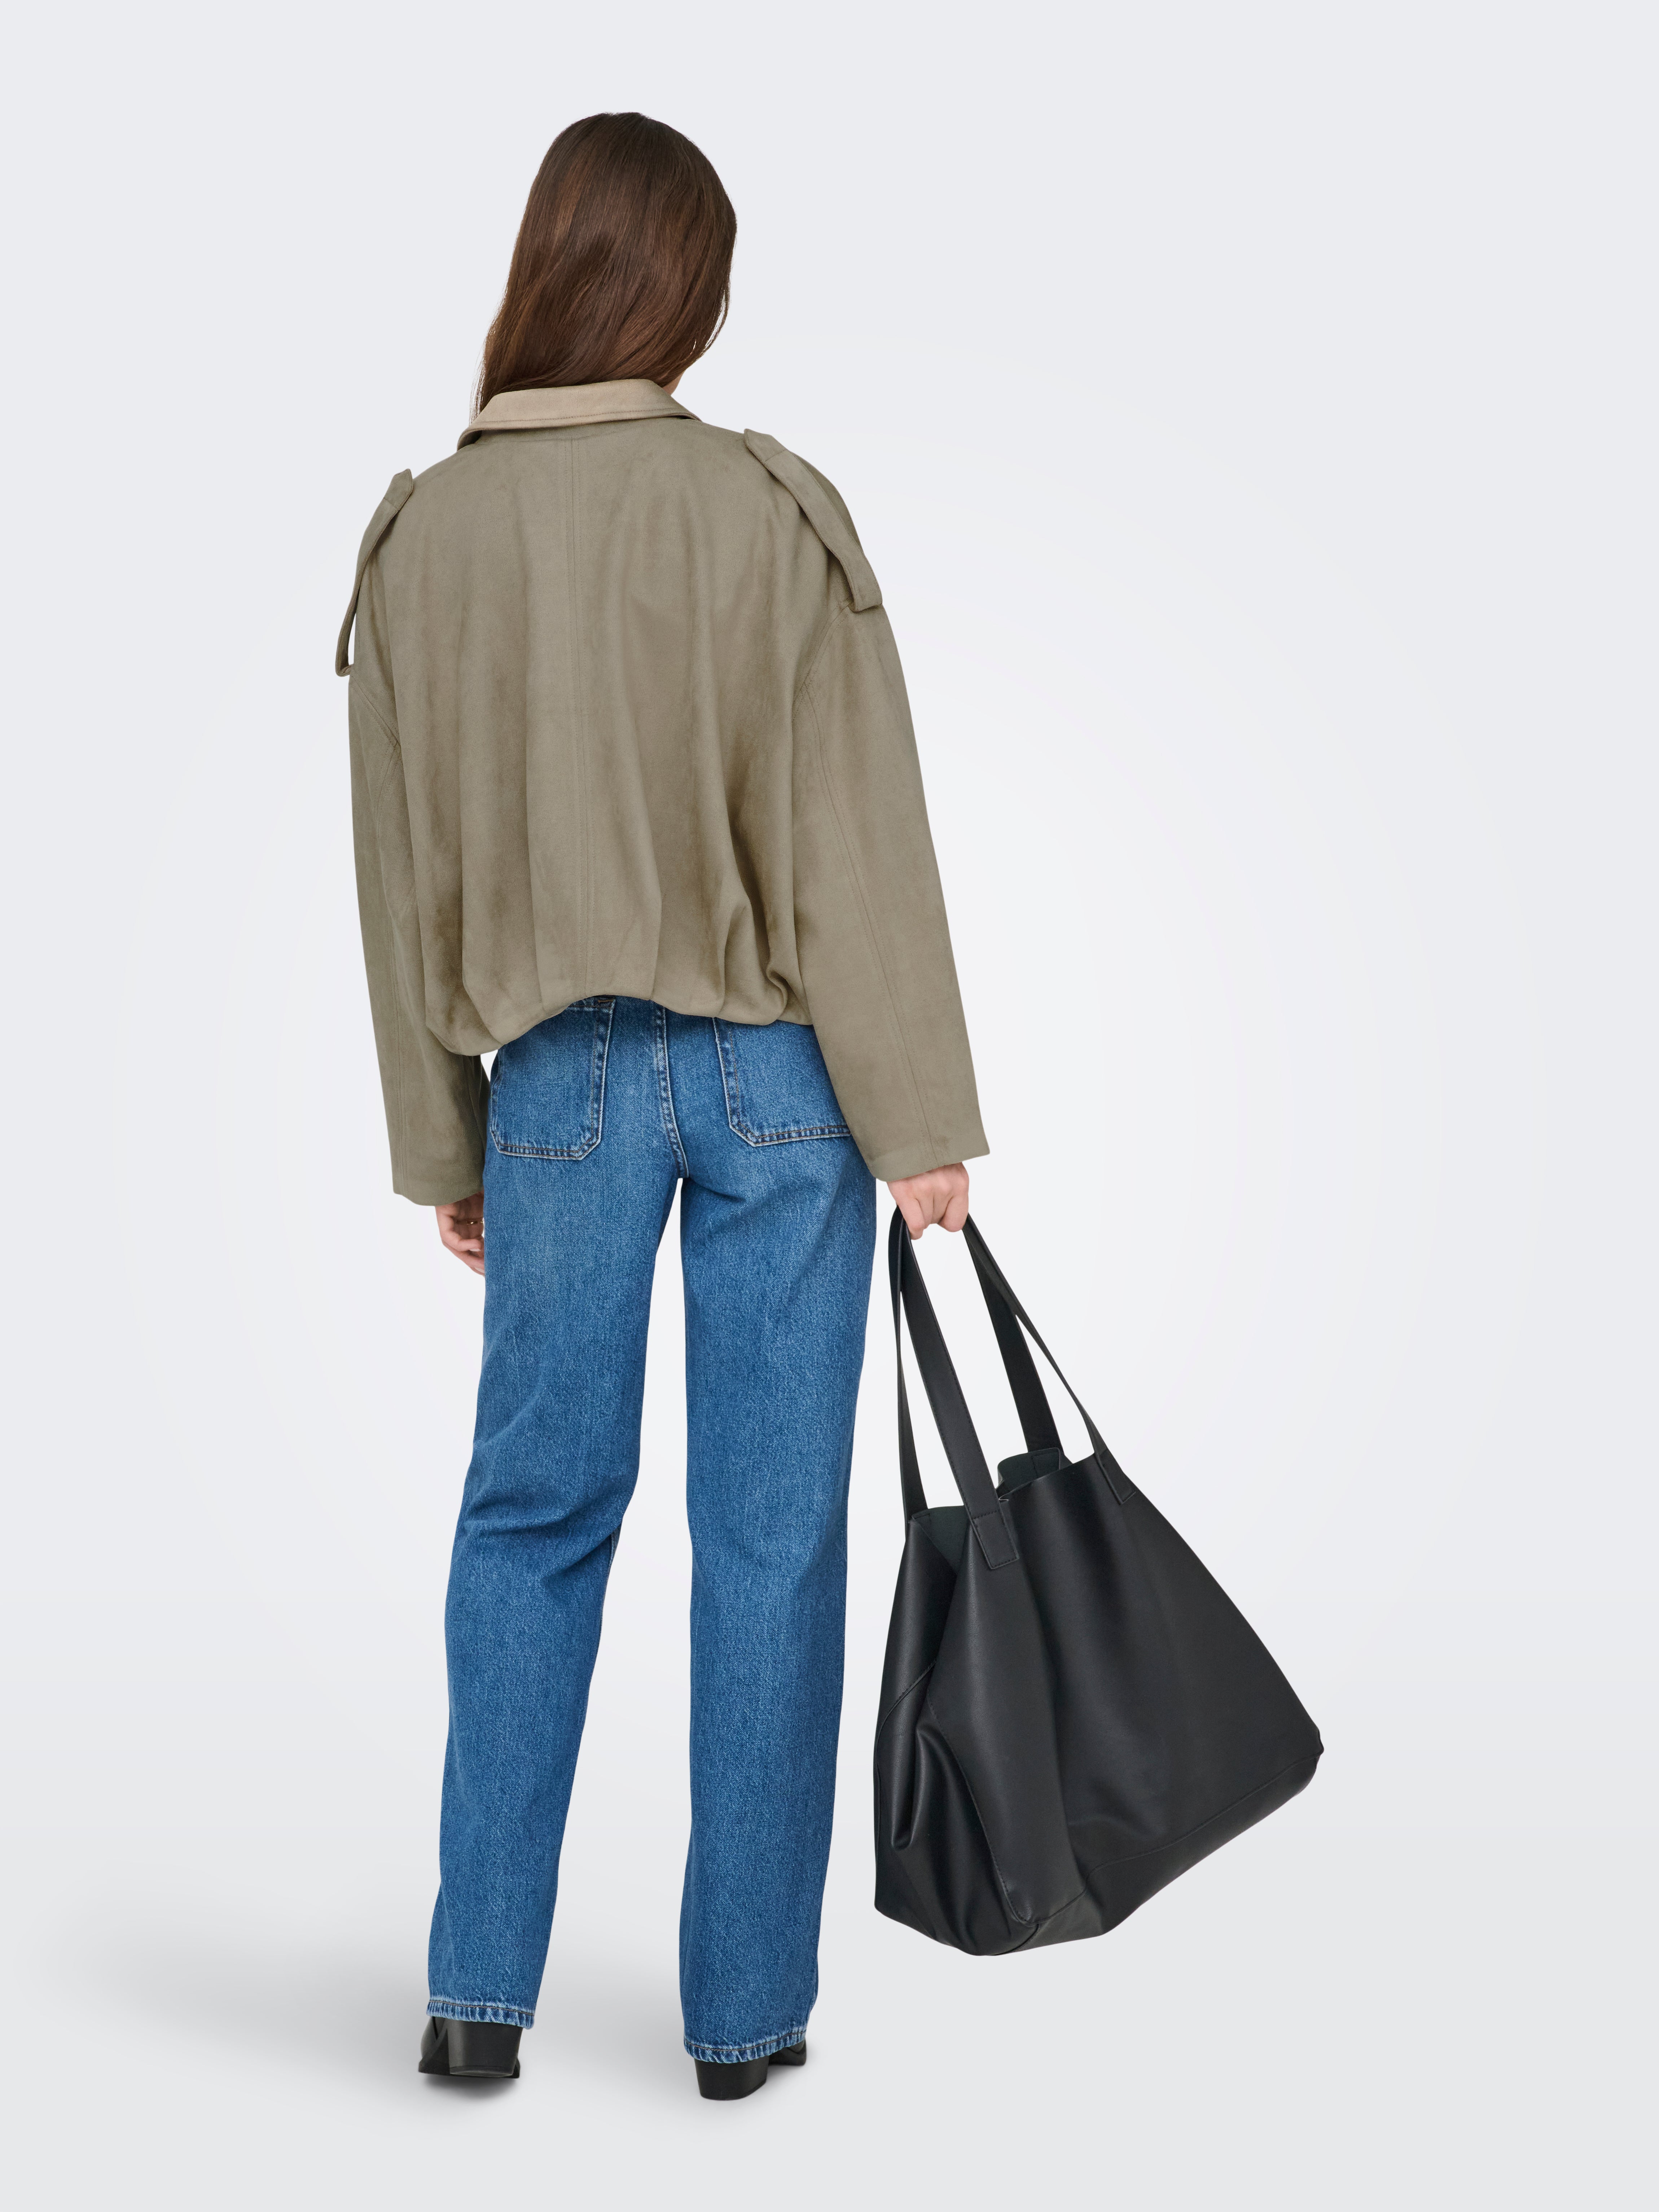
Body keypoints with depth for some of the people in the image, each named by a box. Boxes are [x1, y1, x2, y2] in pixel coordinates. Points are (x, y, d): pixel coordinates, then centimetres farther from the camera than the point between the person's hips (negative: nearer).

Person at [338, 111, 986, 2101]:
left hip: (561, 1074, 2)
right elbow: (857, 837, -10)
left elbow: (406, 873, 5)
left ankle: (481, 1981, 16)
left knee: (532, 1508, 14)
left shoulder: (418, 536, -1)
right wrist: (920, 1118, -4)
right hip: (776, 1075, -2)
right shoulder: (769, 508, -11)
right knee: (768, 1531, 6)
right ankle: (746, 2004, 16)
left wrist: (443, 1149, 13)